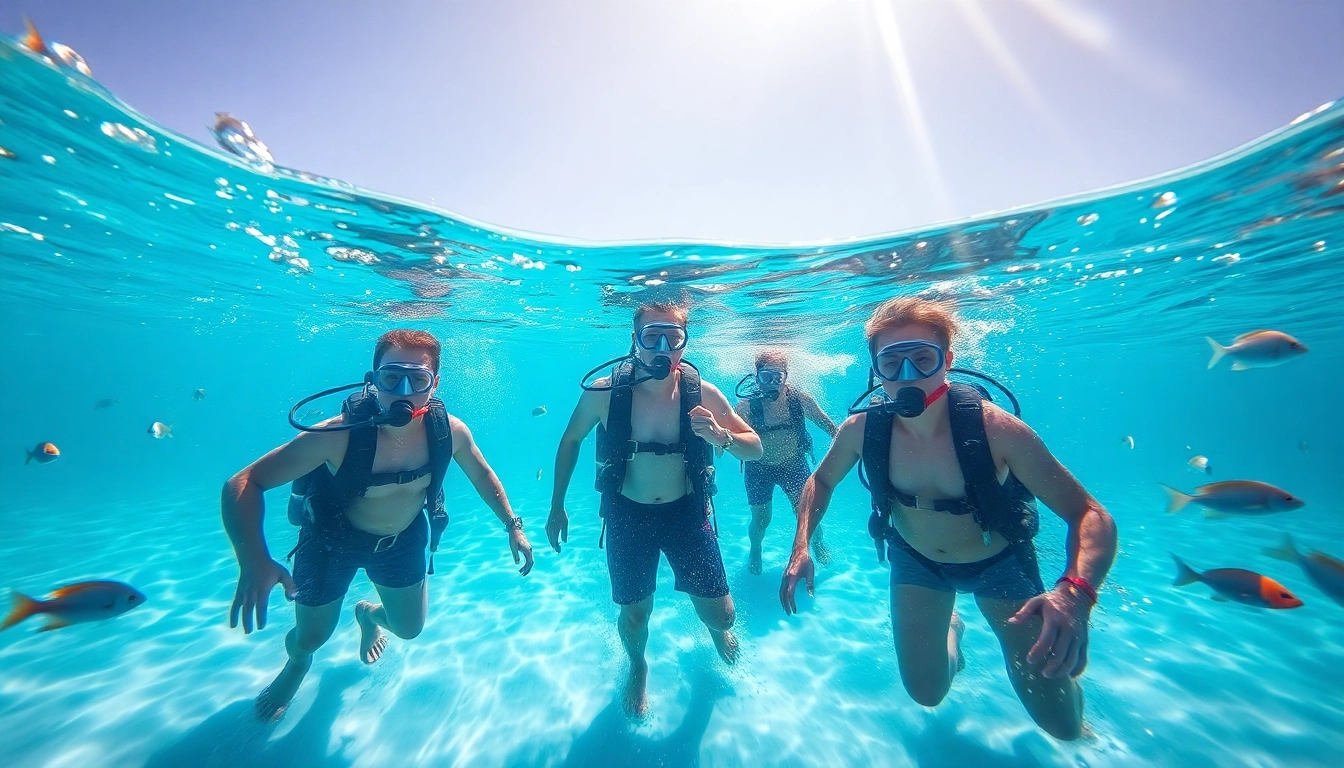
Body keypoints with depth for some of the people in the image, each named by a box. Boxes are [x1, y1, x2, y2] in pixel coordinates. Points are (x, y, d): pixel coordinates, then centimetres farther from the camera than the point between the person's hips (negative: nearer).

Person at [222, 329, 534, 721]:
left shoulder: (450, 431, -26)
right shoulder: (339, 436, -36)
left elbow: (482, 475, -9)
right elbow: (244, 483, -29)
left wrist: (513, 526, -11)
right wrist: (254, 561, -44)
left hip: (403, 538, 3)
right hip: (333, 538, -2)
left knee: (409, 628, 19)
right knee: (310, 638, 17)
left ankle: (368, 614, 56)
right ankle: (297, 664, 58)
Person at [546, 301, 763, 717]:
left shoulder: (702, 394, -15)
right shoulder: (603, 392, -17)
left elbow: (755, 449, -7)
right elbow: (570, 441, 1)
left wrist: (721, 437, -29)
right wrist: (557, 507, 5)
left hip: (687, 511, 1)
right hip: (628, 515, 0)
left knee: (720, 615, 7)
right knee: (635, 614, 14)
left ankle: (717, 631, 49)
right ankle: (638, 668, 53)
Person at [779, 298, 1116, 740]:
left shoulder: (996, 429, -31)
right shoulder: (861, 430, -25)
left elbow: (1090, 515, -25)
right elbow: (821, 481, -9)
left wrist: (1075, 592, -44)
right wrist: (801, 547, -21)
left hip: (999, 561, -1)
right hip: (916, 560, 1)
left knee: (1061, 724, 7)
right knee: (926, 694, 12)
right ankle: (951, 630, 45)